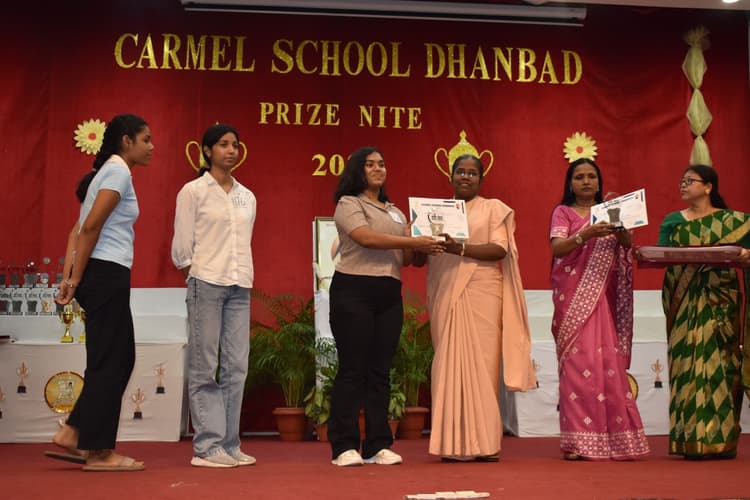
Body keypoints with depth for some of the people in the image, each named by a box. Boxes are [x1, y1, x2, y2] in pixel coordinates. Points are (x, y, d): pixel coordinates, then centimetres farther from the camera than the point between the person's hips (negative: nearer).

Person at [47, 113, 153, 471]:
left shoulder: (108, 172, 21)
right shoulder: (119, 171, -9)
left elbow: (77, 231, 15)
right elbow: (89, 228, -17)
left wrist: (69, 278, 8)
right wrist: (75, 280, -12)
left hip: (102, 276, 10)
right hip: (107, 272, -10)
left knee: (118, 360, 14)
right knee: (109, 363, -2)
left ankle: (72, 435, 16)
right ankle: (98, 452, 6)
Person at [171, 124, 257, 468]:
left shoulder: (247, 197, 15)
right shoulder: (193, 191, 1)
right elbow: (182, 245, 0)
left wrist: (244, 275, 11)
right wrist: (195, 275, 4)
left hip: (239, 287, 5)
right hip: (206, 284, -5)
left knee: (236, 366, 3)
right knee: (205, 368, -3)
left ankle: (229, 445, 10)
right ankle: (207, 446, 2)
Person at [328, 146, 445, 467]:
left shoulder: (395, 212, 22)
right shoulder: (348, 204, 3)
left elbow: (405, 259, 16)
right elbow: (366, 238, -15)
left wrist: (426, 246, -4)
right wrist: (412, 241, -16)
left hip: (389, 295, 6)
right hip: (353, 291, -6)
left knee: (380, 371, 6)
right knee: (352, 369, -5)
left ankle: (377, 446, 11)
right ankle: (344, 447, 0)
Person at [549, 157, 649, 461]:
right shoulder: (563, 212, 7)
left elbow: (629, 244, 1)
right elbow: (557, 247, -10)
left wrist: (621, 231, -21)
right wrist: (586, 234, -26)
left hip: (603, 296, 2)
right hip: (573, 296, -2)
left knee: (607, 362, -3)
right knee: (577, 361, -8)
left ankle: (613, 437, 3)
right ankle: (578, 440, -6)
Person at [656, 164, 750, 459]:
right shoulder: (673, 221, 11)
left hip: (719, 301, -1)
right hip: (685, 303, 2)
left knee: (718, 363, -4)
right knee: (689, 365, -2)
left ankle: (720, 440, 1)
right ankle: (693, 441, 2)